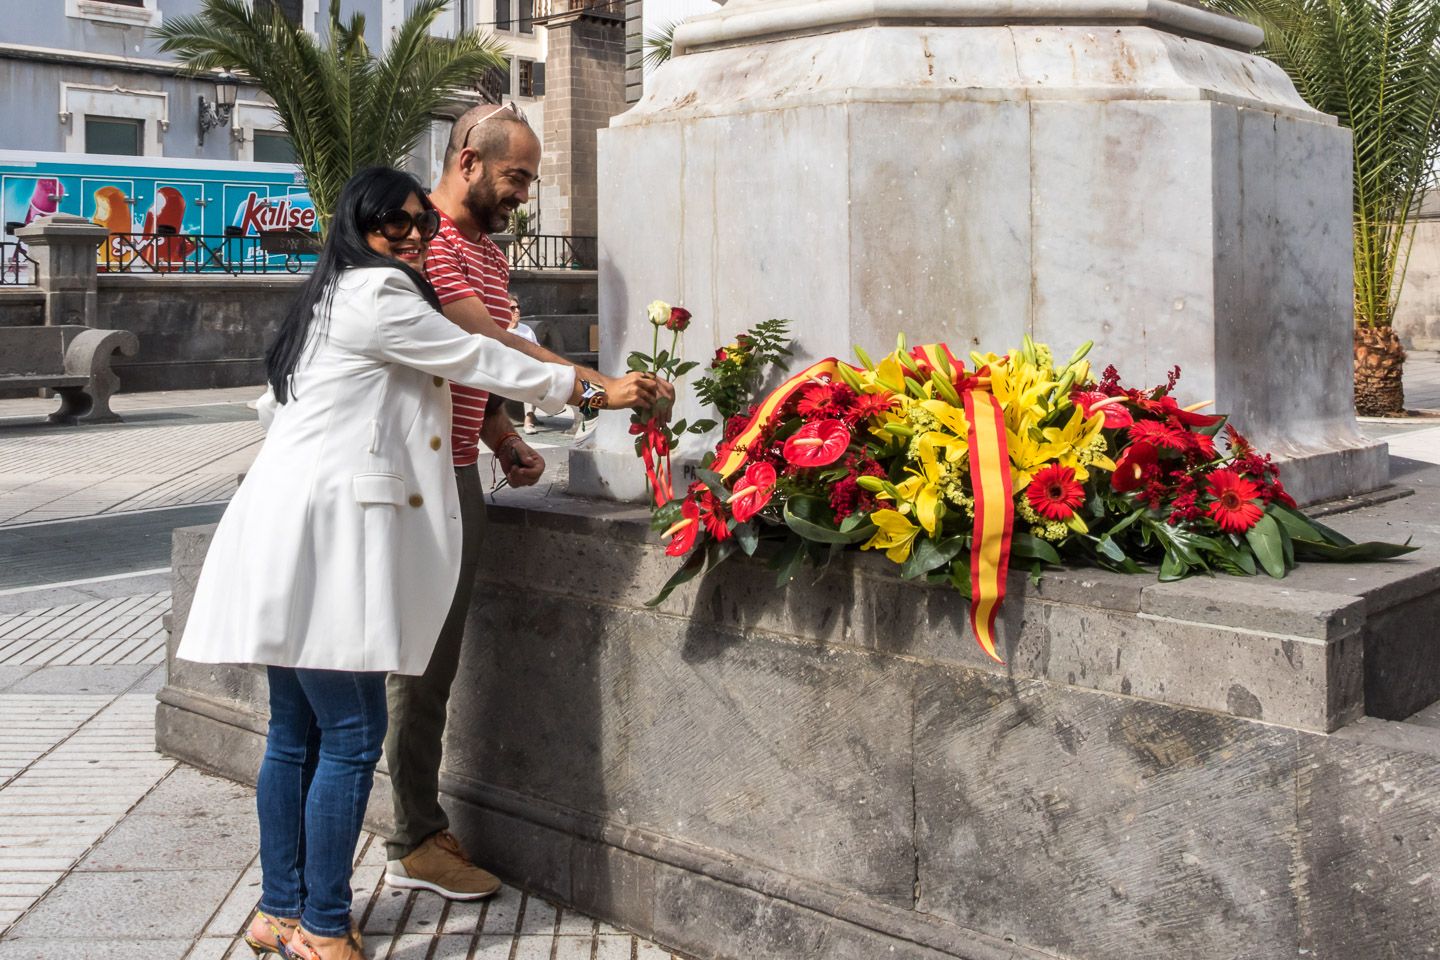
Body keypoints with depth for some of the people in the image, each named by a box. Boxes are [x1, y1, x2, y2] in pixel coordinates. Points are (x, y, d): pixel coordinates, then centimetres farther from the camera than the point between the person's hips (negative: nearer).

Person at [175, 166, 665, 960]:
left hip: (298, 526, 11)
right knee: (353, 734, -6)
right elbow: (477, 360, -6)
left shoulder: (330, 298, 24)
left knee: (296, 733, 13)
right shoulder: (378, 295, -7)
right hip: (323, 529, -11)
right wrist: (598, 389, 2)